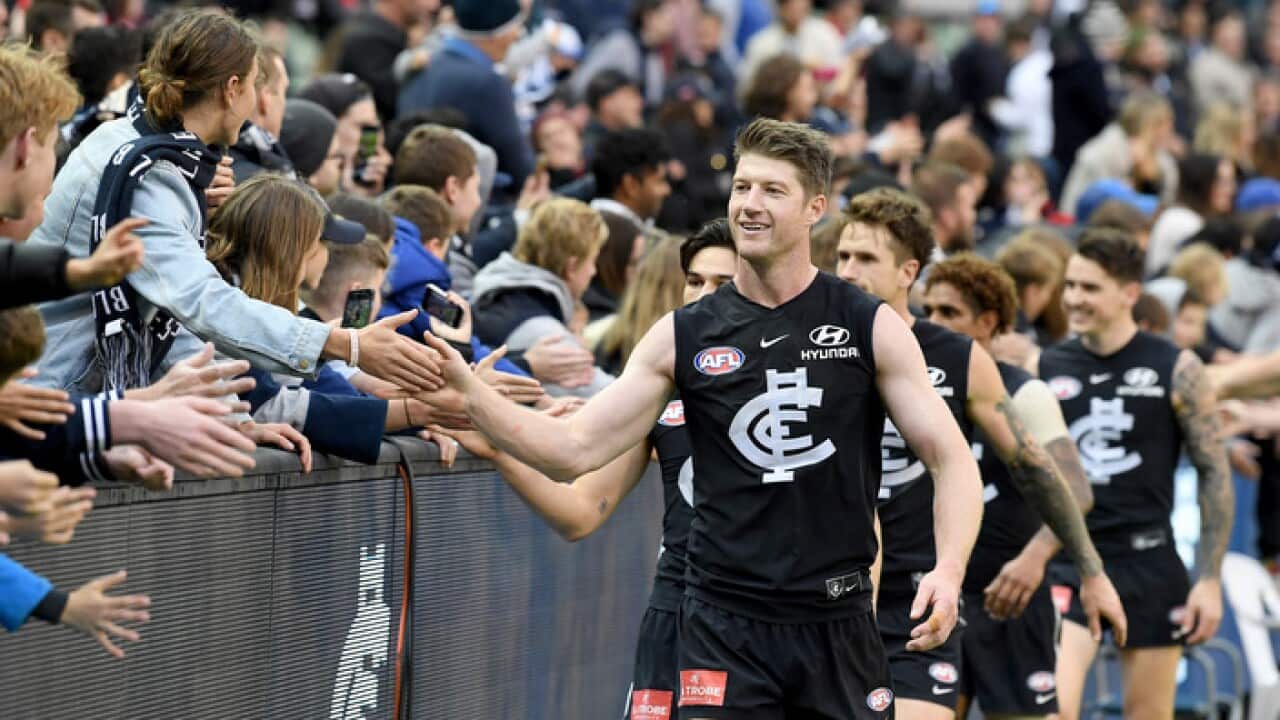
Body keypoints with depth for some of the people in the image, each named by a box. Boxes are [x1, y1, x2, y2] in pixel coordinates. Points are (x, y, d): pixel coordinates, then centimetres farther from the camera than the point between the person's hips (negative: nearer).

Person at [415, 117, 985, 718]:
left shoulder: (871, 327, -2)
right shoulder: (683, 337, 2)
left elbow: (952, 457, -2)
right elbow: (575, 450, 1)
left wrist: (949, 569, -19)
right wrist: (471, 398, -14)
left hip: (836, 623, 0)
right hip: (724, 622, 0)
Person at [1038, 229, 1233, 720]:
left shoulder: (1176, 370, -3)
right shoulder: (1044, 369, 4)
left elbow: (1214, 473, 0)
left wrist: (1210, 579, -5)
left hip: (1148, 562, -1)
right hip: (1066, 559, 1)